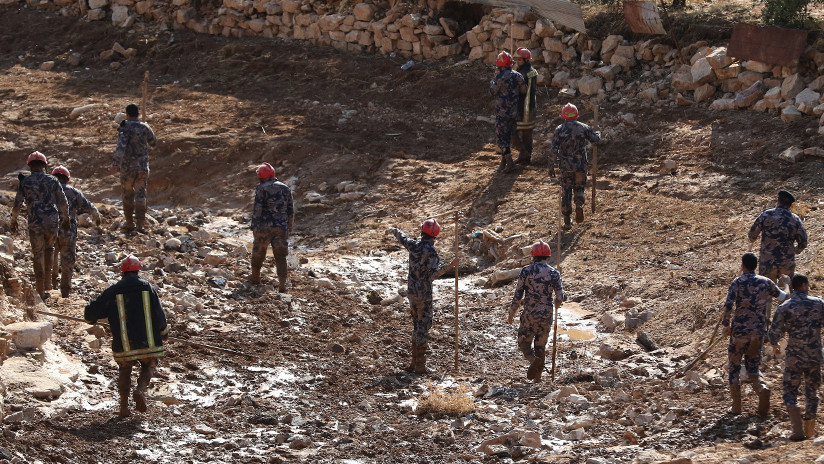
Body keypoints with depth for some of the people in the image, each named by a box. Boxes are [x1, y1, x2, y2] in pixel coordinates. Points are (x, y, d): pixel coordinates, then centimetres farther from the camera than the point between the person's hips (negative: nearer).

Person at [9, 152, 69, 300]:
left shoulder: (25, 182, -1)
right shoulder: (52, 181, 2)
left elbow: (17, 204, -2)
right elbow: (63, 203, 4)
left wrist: (13, 221, 14)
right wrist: (65, 219, 20)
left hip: (35, 223, -1)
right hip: (52, 221, 1)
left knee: (38, 256, 7)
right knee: (49, 248, 27)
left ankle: (41, 292, 8)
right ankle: (47, 282, 22)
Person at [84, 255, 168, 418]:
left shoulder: (113, 291, 0)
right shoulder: (147, 288, 0)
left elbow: (92, 311, 3)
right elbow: (159, 315, -3)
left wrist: (91, 318, 28)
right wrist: (163, 331, 17)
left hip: (124, 344, 0)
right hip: (147, 342, 0)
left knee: (124, 369, 23)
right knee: (149, 365, 24)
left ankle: (124, 403, 7)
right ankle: (140, 389, -5)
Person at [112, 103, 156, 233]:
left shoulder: (125, 128, -9)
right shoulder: (145, 128, 3)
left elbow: (121, 146, -24)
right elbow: (154, 143, 19)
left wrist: (115, 163, -30)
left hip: (127, 167, -2)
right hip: (143, 167, 2)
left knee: (128, 194, 12)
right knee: (140, 194, 4)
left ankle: (129, 223, 17)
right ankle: (141, 223, -7)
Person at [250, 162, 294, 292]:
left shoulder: (262, 188, -6)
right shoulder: (285, 189, 10)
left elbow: (257, 208, -13)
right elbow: (291, 210, 14)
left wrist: (254, 226, -10)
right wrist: (289, 227, 22)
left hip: (264, 227, -3)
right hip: (281, 227, 3)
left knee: (258, 251, 18)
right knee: (280, 255, 2)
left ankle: (255, 277, 32)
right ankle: (282, 284, -9)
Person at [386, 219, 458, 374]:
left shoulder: (413, 245, 0)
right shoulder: (431, 251, -18)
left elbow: (402, 237, 23)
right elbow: (432, 274, -26)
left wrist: (392, 230, 44)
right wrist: (449, 266, -30)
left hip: (411, 291, 7)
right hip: (424, 294, -7)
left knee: (417, 326, 17)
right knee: (423, 326, -2)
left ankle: (414, 363, 21)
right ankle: (420, 365, -2)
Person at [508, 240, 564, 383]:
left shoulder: (526, 271, -5)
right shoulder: (554, 273, -1)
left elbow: (518, 295, -4)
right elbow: (560, 297, -4)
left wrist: (511, 314, 7)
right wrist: (557, 303, 20)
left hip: (529, 314, -2)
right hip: (546, 315, 2)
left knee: (524, 343, 10)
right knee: (540, 346, 14)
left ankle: (534, 360, -21)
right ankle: (537, 378, 14)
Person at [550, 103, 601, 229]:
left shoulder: (560, 129, -5)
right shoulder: (583, 127, -2)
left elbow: (554, 149, -10)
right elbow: (596, 139, 4)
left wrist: (551, 166, -4)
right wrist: (598, 133, 28)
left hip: (565, 167, -1)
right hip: (581, 165, 1)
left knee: (566, 191, 10)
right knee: (579, 188, 20)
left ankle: (567, 222, 9)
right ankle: (579, 205, -12)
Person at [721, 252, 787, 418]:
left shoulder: (738, 282, -8)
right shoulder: (766, 282, 3)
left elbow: (728, 306, -19)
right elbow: (783, 297, 18)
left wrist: (726, 325, -4)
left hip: (739, 330, -3)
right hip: (758, 331, 3)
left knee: (734, 366, 13)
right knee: (753, 366, 16)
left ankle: (736, 406, 9)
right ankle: (762, 389, -14)